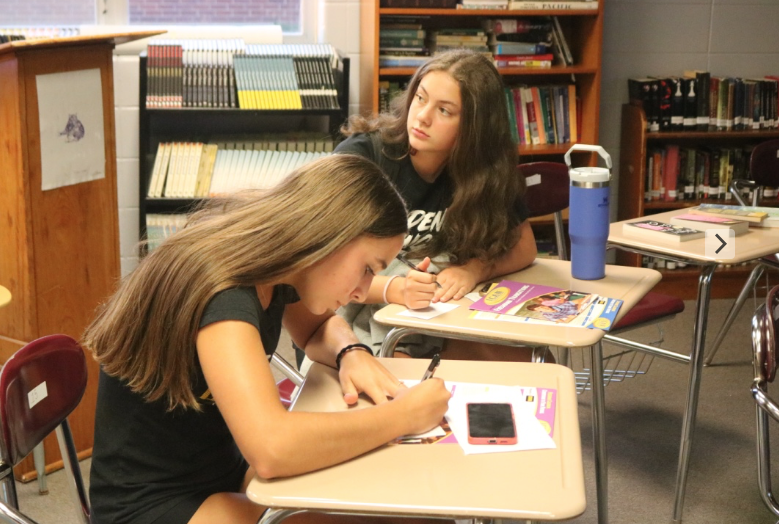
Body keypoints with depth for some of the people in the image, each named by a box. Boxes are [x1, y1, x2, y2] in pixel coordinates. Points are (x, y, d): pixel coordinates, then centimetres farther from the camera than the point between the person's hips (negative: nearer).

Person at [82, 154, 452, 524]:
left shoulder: (273, 265, -4)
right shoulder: (220, 290, -28)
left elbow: (318, 326, 18)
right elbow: (272, 447, -41)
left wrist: (352, 354, -5)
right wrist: (404, 415, -27)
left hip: (224, 471, 8)